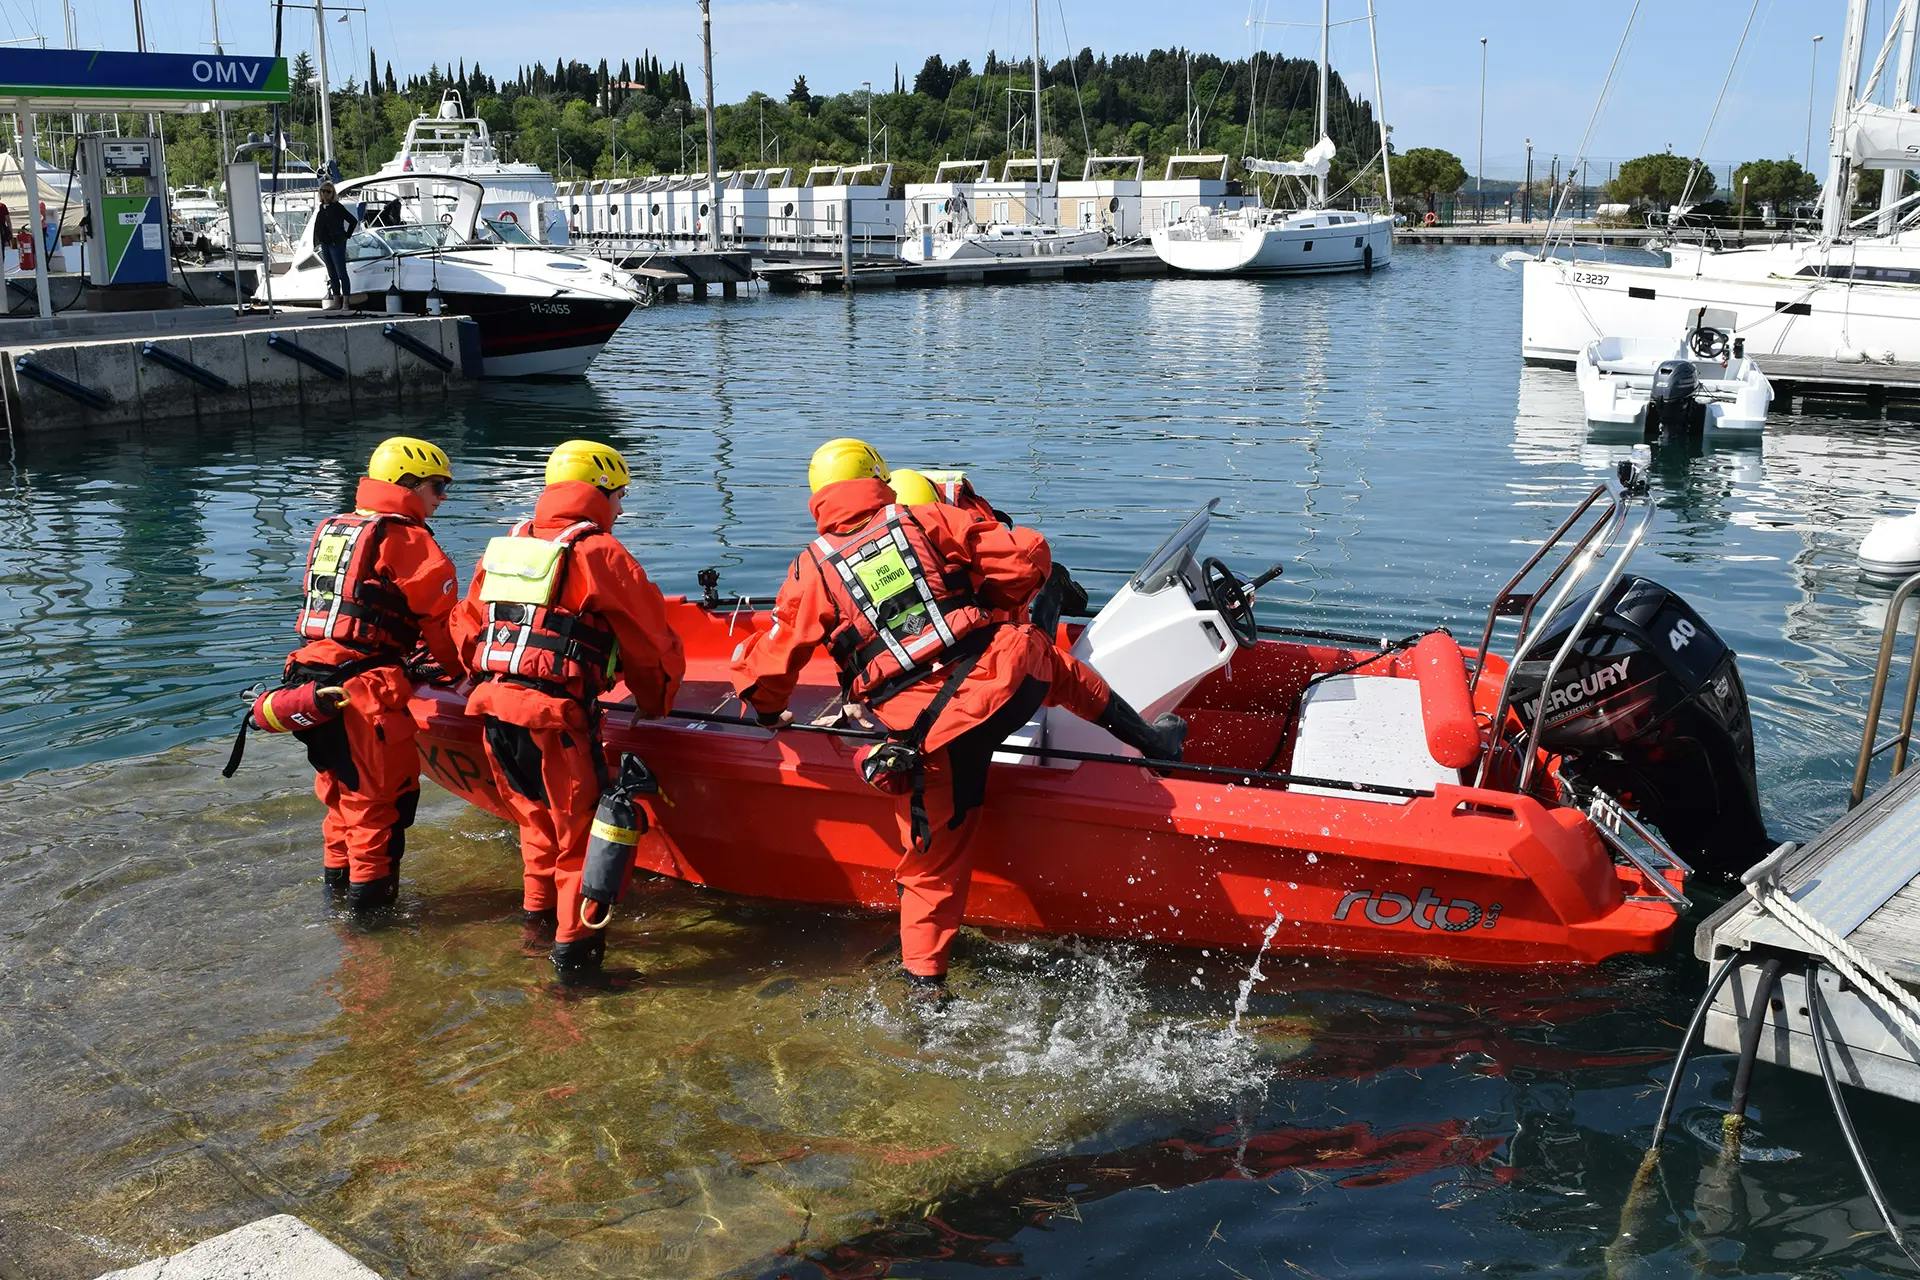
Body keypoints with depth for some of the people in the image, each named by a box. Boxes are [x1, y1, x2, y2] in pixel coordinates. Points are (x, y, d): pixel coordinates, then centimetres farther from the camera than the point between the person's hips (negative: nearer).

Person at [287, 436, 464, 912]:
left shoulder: (330, 531, 18)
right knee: (382, 788, 2)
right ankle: (369, 889, 8)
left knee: (341, 782, 21)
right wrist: (463, 670, 6)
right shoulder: (405, 538, -7)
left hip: (312, 671, 9)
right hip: (365, 685, -8)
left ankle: (339, 875, 33)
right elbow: (441, 615, -8)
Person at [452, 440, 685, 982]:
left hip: (493, 709, 7)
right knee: (582, 829, 3)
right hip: (553, 718, -7)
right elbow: (651, 638, 2)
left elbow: (466, 626, 21)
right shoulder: (600, 553, -3)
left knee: (539, 819, 24)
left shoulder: (504, 546, 16)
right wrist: (655, 703, 18)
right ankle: (573, 946, 3)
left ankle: (538, 916, 36)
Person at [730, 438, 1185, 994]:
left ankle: (925, 981, 22)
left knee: (933, 863, 15)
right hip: (1007, 678, 1)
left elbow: (763, 668, 10)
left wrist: (770, 713, 32)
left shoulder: (811, 570, 8)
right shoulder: (926, 519, 8)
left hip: (930, 735, -1)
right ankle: (1153, 740, 49)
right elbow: (1027, 556, 5)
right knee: (1057, 666, 36)